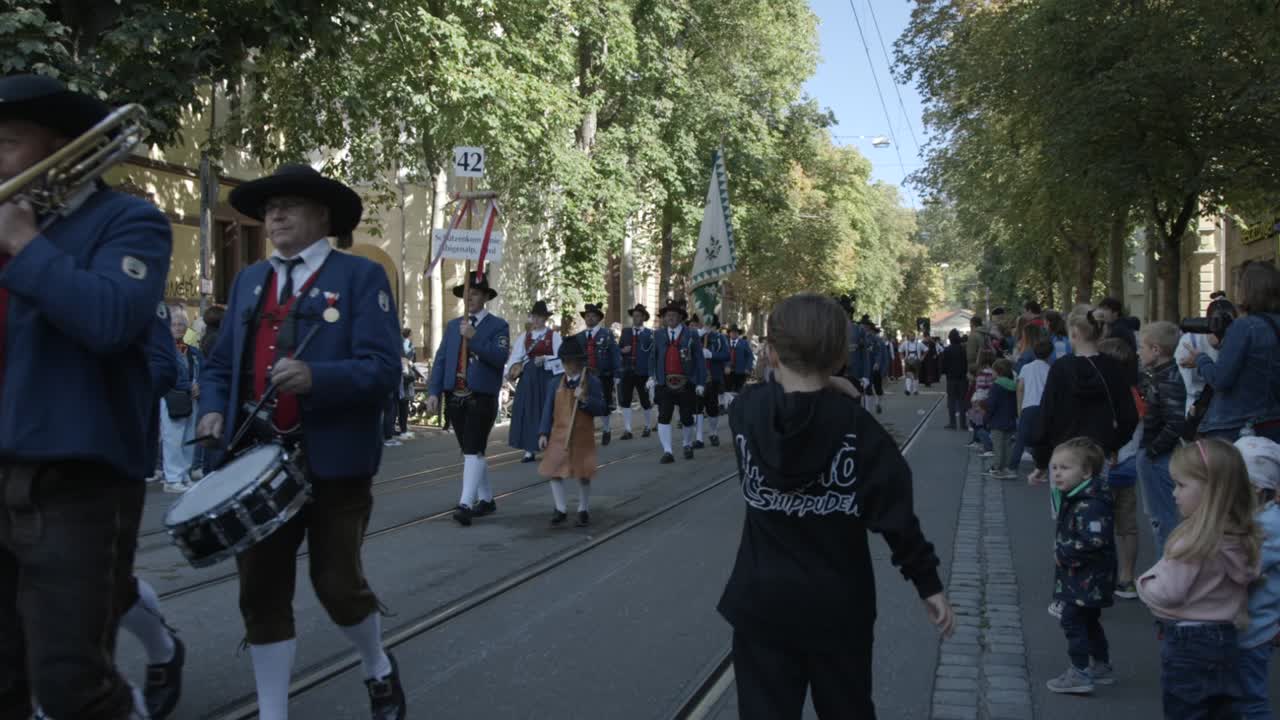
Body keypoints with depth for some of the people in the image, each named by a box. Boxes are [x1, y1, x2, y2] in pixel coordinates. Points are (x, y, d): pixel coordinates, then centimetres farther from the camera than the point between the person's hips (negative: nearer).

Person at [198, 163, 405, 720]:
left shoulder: (360, 276, -2)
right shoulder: (248, 280, 15)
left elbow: (382, 369, -13)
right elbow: (219, 363, 18)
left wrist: (315, 377, -29)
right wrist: (214, 411, -3)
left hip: (336, 462, -5)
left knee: (337, 583, 3)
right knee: (261, 591, 7)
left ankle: (378, 670, 32)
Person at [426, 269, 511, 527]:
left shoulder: (497, 325, 0)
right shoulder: (452, 325, 15)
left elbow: (500, 357, -15)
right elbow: (440, 360, 9)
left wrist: (474, 338, -21)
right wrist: (433, 392, -1)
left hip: (481, 398, -6)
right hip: (455, 397, 6)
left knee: (473, 451, -11)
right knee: (470, 451, 12)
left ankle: (466, 504, -13)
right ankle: (486, 500, 24)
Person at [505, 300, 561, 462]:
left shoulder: (553, 335, 1)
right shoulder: (524, 336, 9)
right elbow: (515, 356, -1)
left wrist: (544, 359, -20)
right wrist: (509, 372, -16)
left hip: (546, 379, -3)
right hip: (528, 379, 3)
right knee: (527, 411, 1)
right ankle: (529, 450, 6)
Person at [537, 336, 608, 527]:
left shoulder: (593, 382, -3)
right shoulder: (554, 383, 4)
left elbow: (601, 409, -6)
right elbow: (548, 409, 4)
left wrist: (585, 400, -22)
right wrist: (543, 433, -3)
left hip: (582, 437, -2)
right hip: (559, 436, 2)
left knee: (583, 474, 4)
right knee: (553, 472, 0)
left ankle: (583, 510, 22)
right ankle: (560, 510, 15)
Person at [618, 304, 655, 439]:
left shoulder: (650, 334, -2)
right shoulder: (625, 331, 9)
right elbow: (618, 349, 13)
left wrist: (652, 374, -10)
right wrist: (622, 350, -10)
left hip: (643, 373, -3)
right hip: (627, 372, 3)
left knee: (646, 402, 8)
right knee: (625, 401, -2)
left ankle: (648, 427, 26)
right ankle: (627, 430, 2)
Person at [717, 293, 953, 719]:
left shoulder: (746, 411, -10)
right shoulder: (857, 427, -15)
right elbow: (895, 515, -14)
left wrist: (824, 391, 2)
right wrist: (929, 584, -4)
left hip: (763, 601, 1)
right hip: (838, 604, 0)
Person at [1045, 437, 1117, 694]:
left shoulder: (1090, 505, -24)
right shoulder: (1073, 499, 8)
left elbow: (1094, 541, -31)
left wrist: (1064, 552, -21)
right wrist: (1062, 552, 5)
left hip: (1088, 579, -11)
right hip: (1079, 577, 11)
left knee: (1072, 619, -6)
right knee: (1089, 621, 21)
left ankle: (1080, 673, 1)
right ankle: (1101, 667, 34)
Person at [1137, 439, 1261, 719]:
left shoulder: (1194, 538, -23)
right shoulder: (1240, 536, 2)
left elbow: (1167, 593, -20)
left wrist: (1143, 583, 0)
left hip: (1187, 643, -8)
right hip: (1223, 638, 8)